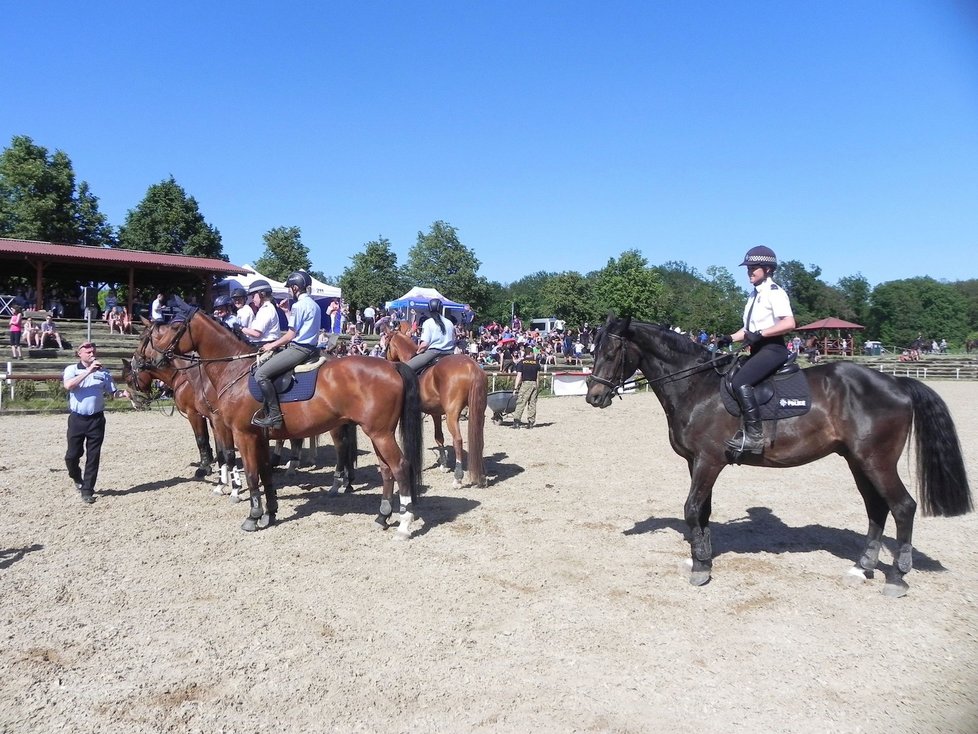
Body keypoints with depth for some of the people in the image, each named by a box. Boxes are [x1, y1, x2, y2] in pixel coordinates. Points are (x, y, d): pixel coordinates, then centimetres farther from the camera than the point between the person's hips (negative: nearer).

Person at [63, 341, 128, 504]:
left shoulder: (103, 372, 7)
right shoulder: (72, 369, 1)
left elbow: (112, 393, 8)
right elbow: (68, 385, -19)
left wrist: (123, 394, -14)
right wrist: (88, 371, -23)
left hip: (96, 419, 1)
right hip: (77, 418, -1)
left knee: (93, 456, 2)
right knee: (72, 455, 6)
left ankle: (87, 491, 11)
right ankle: (77, 478, 36)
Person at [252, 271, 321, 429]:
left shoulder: (299, 305, -14)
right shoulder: (313, 304, 16)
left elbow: (291, 335, -14)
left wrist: (272, 345, -1)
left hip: (298, 349, -11)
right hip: (309, 347, 11)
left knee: (261, 374, -13)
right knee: (266, 365, 26)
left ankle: (274, 416, -15)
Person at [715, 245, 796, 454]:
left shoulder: (773, 292, -9)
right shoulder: (755, 294, 19)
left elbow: (789, 323, -21)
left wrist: (760, 334, -25)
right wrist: (730, 338, 6)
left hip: (773, 348, -10)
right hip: (758, 349, 10)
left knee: (740, 382, -26)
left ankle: (755, 435, -26)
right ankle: (746, 428, 9)